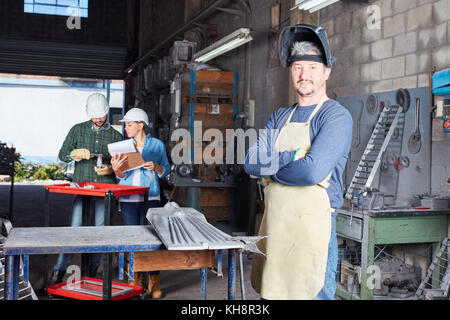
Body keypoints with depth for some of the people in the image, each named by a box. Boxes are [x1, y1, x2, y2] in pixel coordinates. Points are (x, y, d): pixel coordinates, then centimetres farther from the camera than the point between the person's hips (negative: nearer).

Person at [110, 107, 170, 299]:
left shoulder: (157, 145, 3)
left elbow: (166, 171, 8)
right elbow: (122, 176, 5)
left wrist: (156, 167, -12)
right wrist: (116, 169, -17)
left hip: (150, 197, -2)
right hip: (128, 199, 2)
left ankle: (154, 281, 6)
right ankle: (136, 278, 17)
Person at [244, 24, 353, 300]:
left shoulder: (337, 116, -8)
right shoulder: (279, 117, 13)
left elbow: (313, 171, -23)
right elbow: (251, 162, 1)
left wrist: (271, 168, -6)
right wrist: (294, 156, -13)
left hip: (312, 226, -7)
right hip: (274, 226, 7)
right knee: (273, 293, 17)